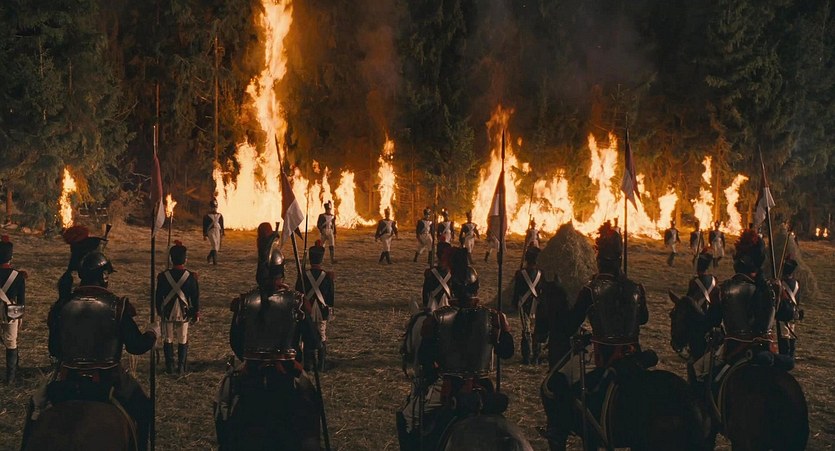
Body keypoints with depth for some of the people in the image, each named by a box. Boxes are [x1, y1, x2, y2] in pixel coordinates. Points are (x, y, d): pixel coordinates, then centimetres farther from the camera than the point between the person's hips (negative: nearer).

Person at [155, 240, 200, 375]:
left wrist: (159, 311, 14)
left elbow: (159, 296, 0)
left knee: (168, 340, 12)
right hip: (184, 313, 0)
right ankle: (181, 368, 11)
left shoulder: (163, 276, -9)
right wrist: (196, 313, 7)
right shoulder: (191, 277, -11)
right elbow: (195, 297, -4)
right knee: (183, 341, 10)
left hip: (168, 313, 0)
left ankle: (169, 367, 13)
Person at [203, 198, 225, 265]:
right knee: (215, 246, -11)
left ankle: (209, 257, 22)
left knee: (217, 247, 3)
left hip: (218, 232, 3)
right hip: (211, 232, -3)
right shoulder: (207, 216, 1)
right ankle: (215, 261, -16)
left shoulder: (220, 216, 8)